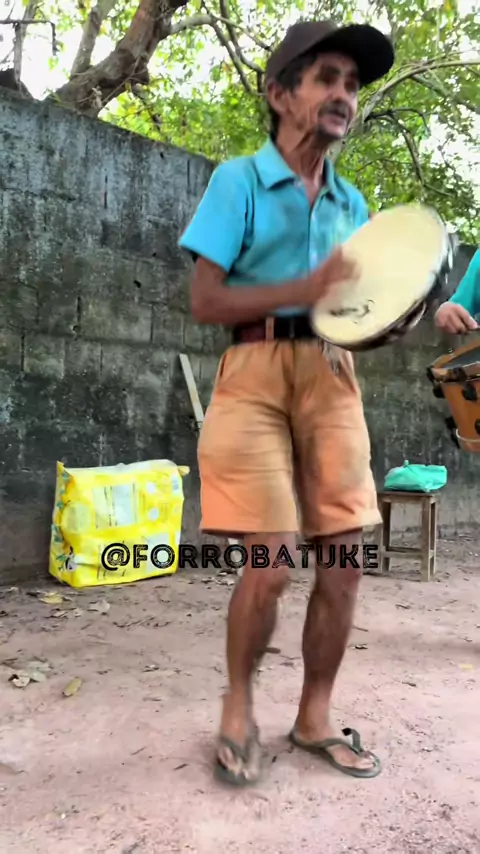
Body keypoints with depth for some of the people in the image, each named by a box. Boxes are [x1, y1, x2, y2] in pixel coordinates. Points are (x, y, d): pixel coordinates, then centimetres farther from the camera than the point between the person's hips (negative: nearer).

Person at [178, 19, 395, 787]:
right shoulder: (238, 181, 2)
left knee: (344, 559, 1)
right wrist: (307, 288, -17)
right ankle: (238, 704, 19)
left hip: (333, 378, 6)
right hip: (257, 375, -5)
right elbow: (205, 302, -7)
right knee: (271, 563, -10)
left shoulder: (352, 202, 18)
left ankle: (314, 717, 21)